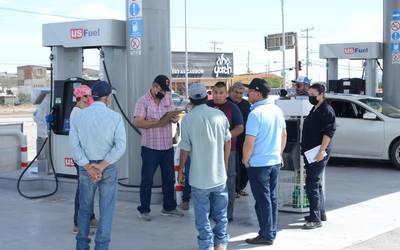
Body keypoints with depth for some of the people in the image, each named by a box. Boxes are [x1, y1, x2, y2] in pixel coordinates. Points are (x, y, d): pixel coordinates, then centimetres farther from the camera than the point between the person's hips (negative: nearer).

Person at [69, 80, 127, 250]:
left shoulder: (78, 116, -2)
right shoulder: (115, 117, -8)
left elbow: (74, 145, -8)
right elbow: (120, 145, -16)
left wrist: (89, 168, -9)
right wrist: (102, 166, -14)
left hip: (85, 167, 2)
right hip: (108, 168, -2)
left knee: (84, 209, 17)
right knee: (106, 210, 8)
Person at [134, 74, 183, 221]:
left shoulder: (168, 99, 7)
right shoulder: (143, 101, -9)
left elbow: (175, 117, 10)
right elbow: (137, 122, -19)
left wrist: (174, 117, -14)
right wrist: (158, 123, -26)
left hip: (167, 146, 6)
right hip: (150, 147, -5)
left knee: (169, 178, 13)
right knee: (147, 180, 3)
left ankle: (169, 207, 26)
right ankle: (144, 210, 14)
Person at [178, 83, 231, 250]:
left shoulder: (188, 119, -11)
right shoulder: (220, 115, -3)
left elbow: (185, 148, -7)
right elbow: (227, 142, 7)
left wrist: (180, 170, 8)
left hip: (200, 177, -3)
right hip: (220, 174, 3)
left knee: (202, 215, 8)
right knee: (221, 213, 15)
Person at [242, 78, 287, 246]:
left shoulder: (256, 113, -19)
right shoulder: (277, 110, 6)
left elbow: (249, 142, -21)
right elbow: (284, 134, 16)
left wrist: (245, 160, -7)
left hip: (258, 164, -8)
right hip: (275, 162, 8)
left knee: (262, 200, 1)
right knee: (272, 198, 15)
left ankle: (266, 236, 9)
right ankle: (272, 231, 25)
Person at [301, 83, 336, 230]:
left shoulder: (327, 110, -12)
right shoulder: (315, 109, 18)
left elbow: (329, 132, -21)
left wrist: (322, 151, -27)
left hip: (318, 155, -10)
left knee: (312, 185, -11)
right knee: (316, 184, 18)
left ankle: (315, 219, -8)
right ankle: (320, 213, 29)